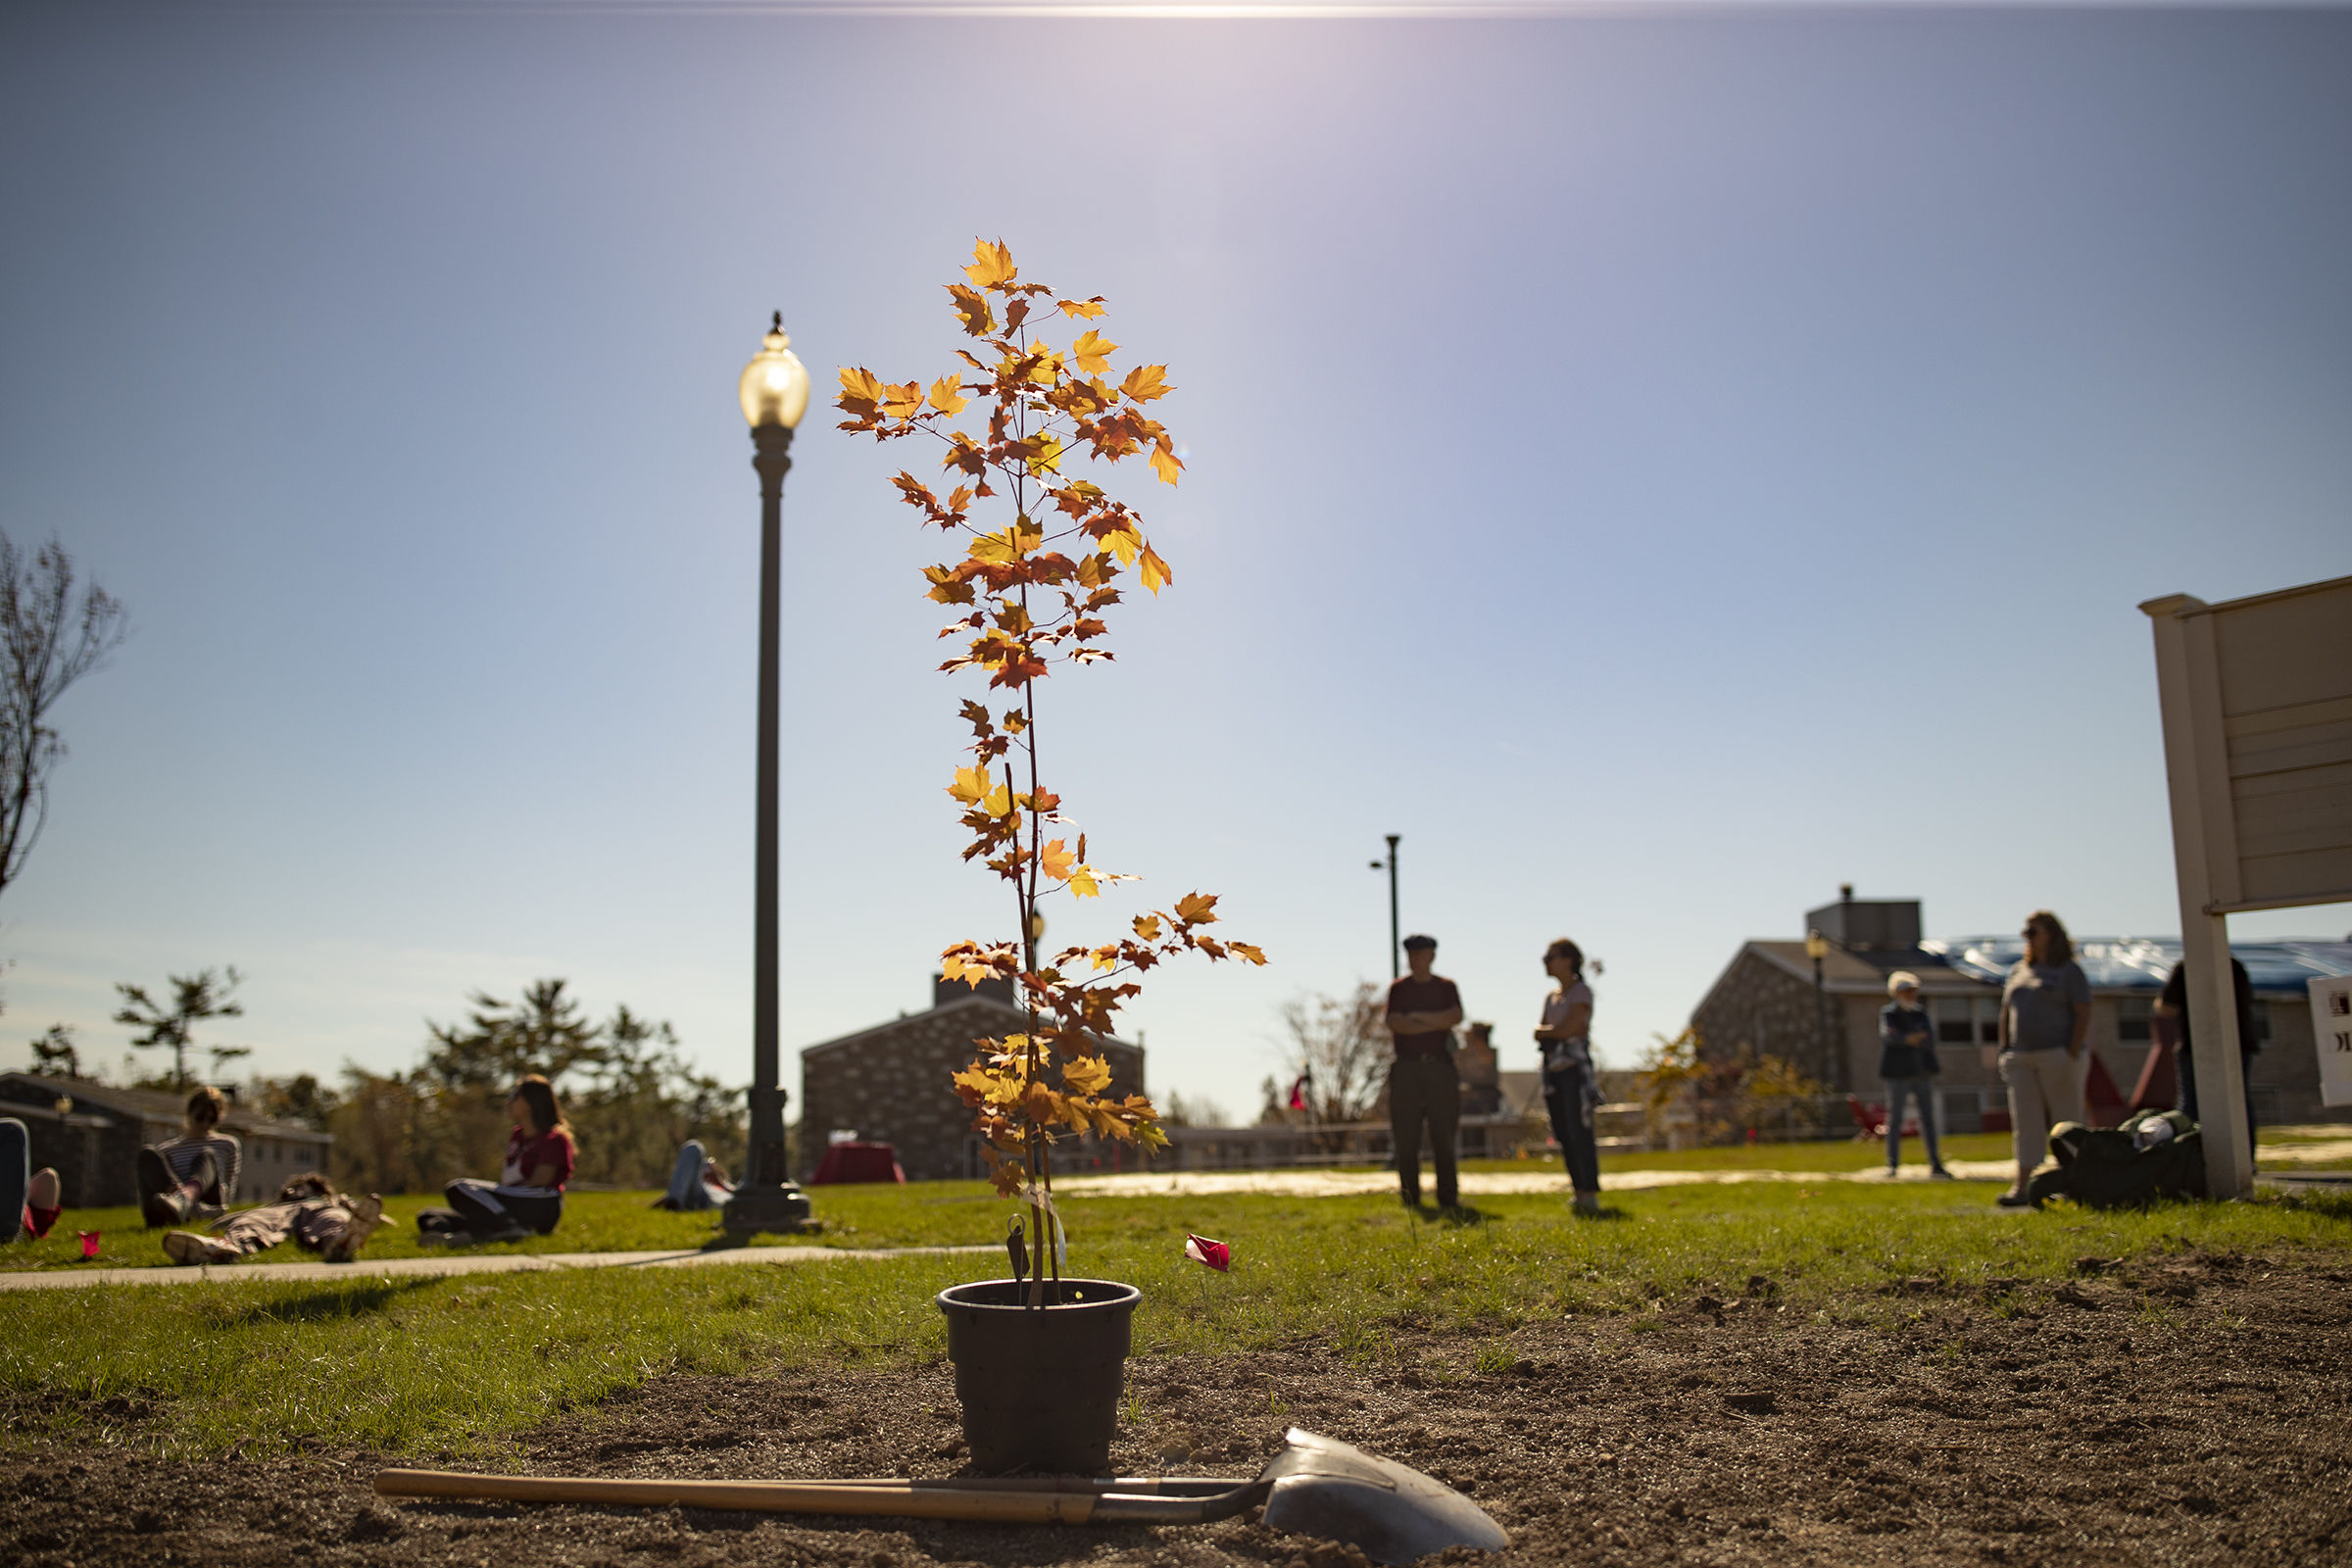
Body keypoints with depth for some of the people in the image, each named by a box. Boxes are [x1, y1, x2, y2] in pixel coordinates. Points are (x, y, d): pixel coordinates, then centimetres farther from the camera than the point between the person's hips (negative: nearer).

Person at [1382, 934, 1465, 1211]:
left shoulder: (1445, 987, 11)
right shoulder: (1398, 987, 10)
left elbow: (1456, 1016, -7)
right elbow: (1392, 1022, -6)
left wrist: (1417, 1016, -9)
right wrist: (1435, 1024, -7)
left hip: (1439, 1066, 0)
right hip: (1406, 1067, 0)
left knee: (1443, 1134, -2)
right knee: (1406, 1138, -2)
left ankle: (1448, 1197, 4)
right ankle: (1410, 1197, 4)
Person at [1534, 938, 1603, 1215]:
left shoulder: (1581, 992, -3)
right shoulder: (1551, 997, 19)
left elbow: (1567, 1028, -13)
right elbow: (1539, 1033, 12)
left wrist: (1546, 1031, 2)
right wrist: (1557, 1033, -6)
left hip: (1575, 1066, -7)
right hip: (1553, 1067, 7)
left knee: (1579, 1131, -12)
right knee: (1564, 1134, 5)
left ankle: (1590, 1194, -12)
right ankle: (1579, 1193, 9)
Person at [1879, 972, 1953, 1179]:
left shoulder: (1920, 1013, 12)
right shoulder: (1888, 1013, -1)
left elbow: (1930, 1038, -2)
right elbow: (1888, 1034, -20)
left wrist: (1917, 1038, -22)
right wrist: (1907, 1039, -39)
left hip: (1922, 1072, 4)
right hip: (1898, 1074, -4)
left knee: (1928, 1118, 3)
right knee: (1894, 1118, -3)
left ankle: (1935, 1165, 5)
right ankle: (1892, 1165, 3)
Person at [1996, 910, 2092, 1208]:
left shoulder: (2069, 971, -1)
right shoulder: (2018, 971, 16)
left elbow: (2084, 1014, -7)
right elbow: (2006, 1013, 19)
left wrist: (2072, 1054, -15)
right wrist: (2004, 1050, 10)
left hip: (2057, 1057, -5)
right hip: (2021, 1059, 5)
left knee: (2065, 1122, -1)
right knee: (2025, 1123, -1)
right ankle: (2022, 1187, -5)